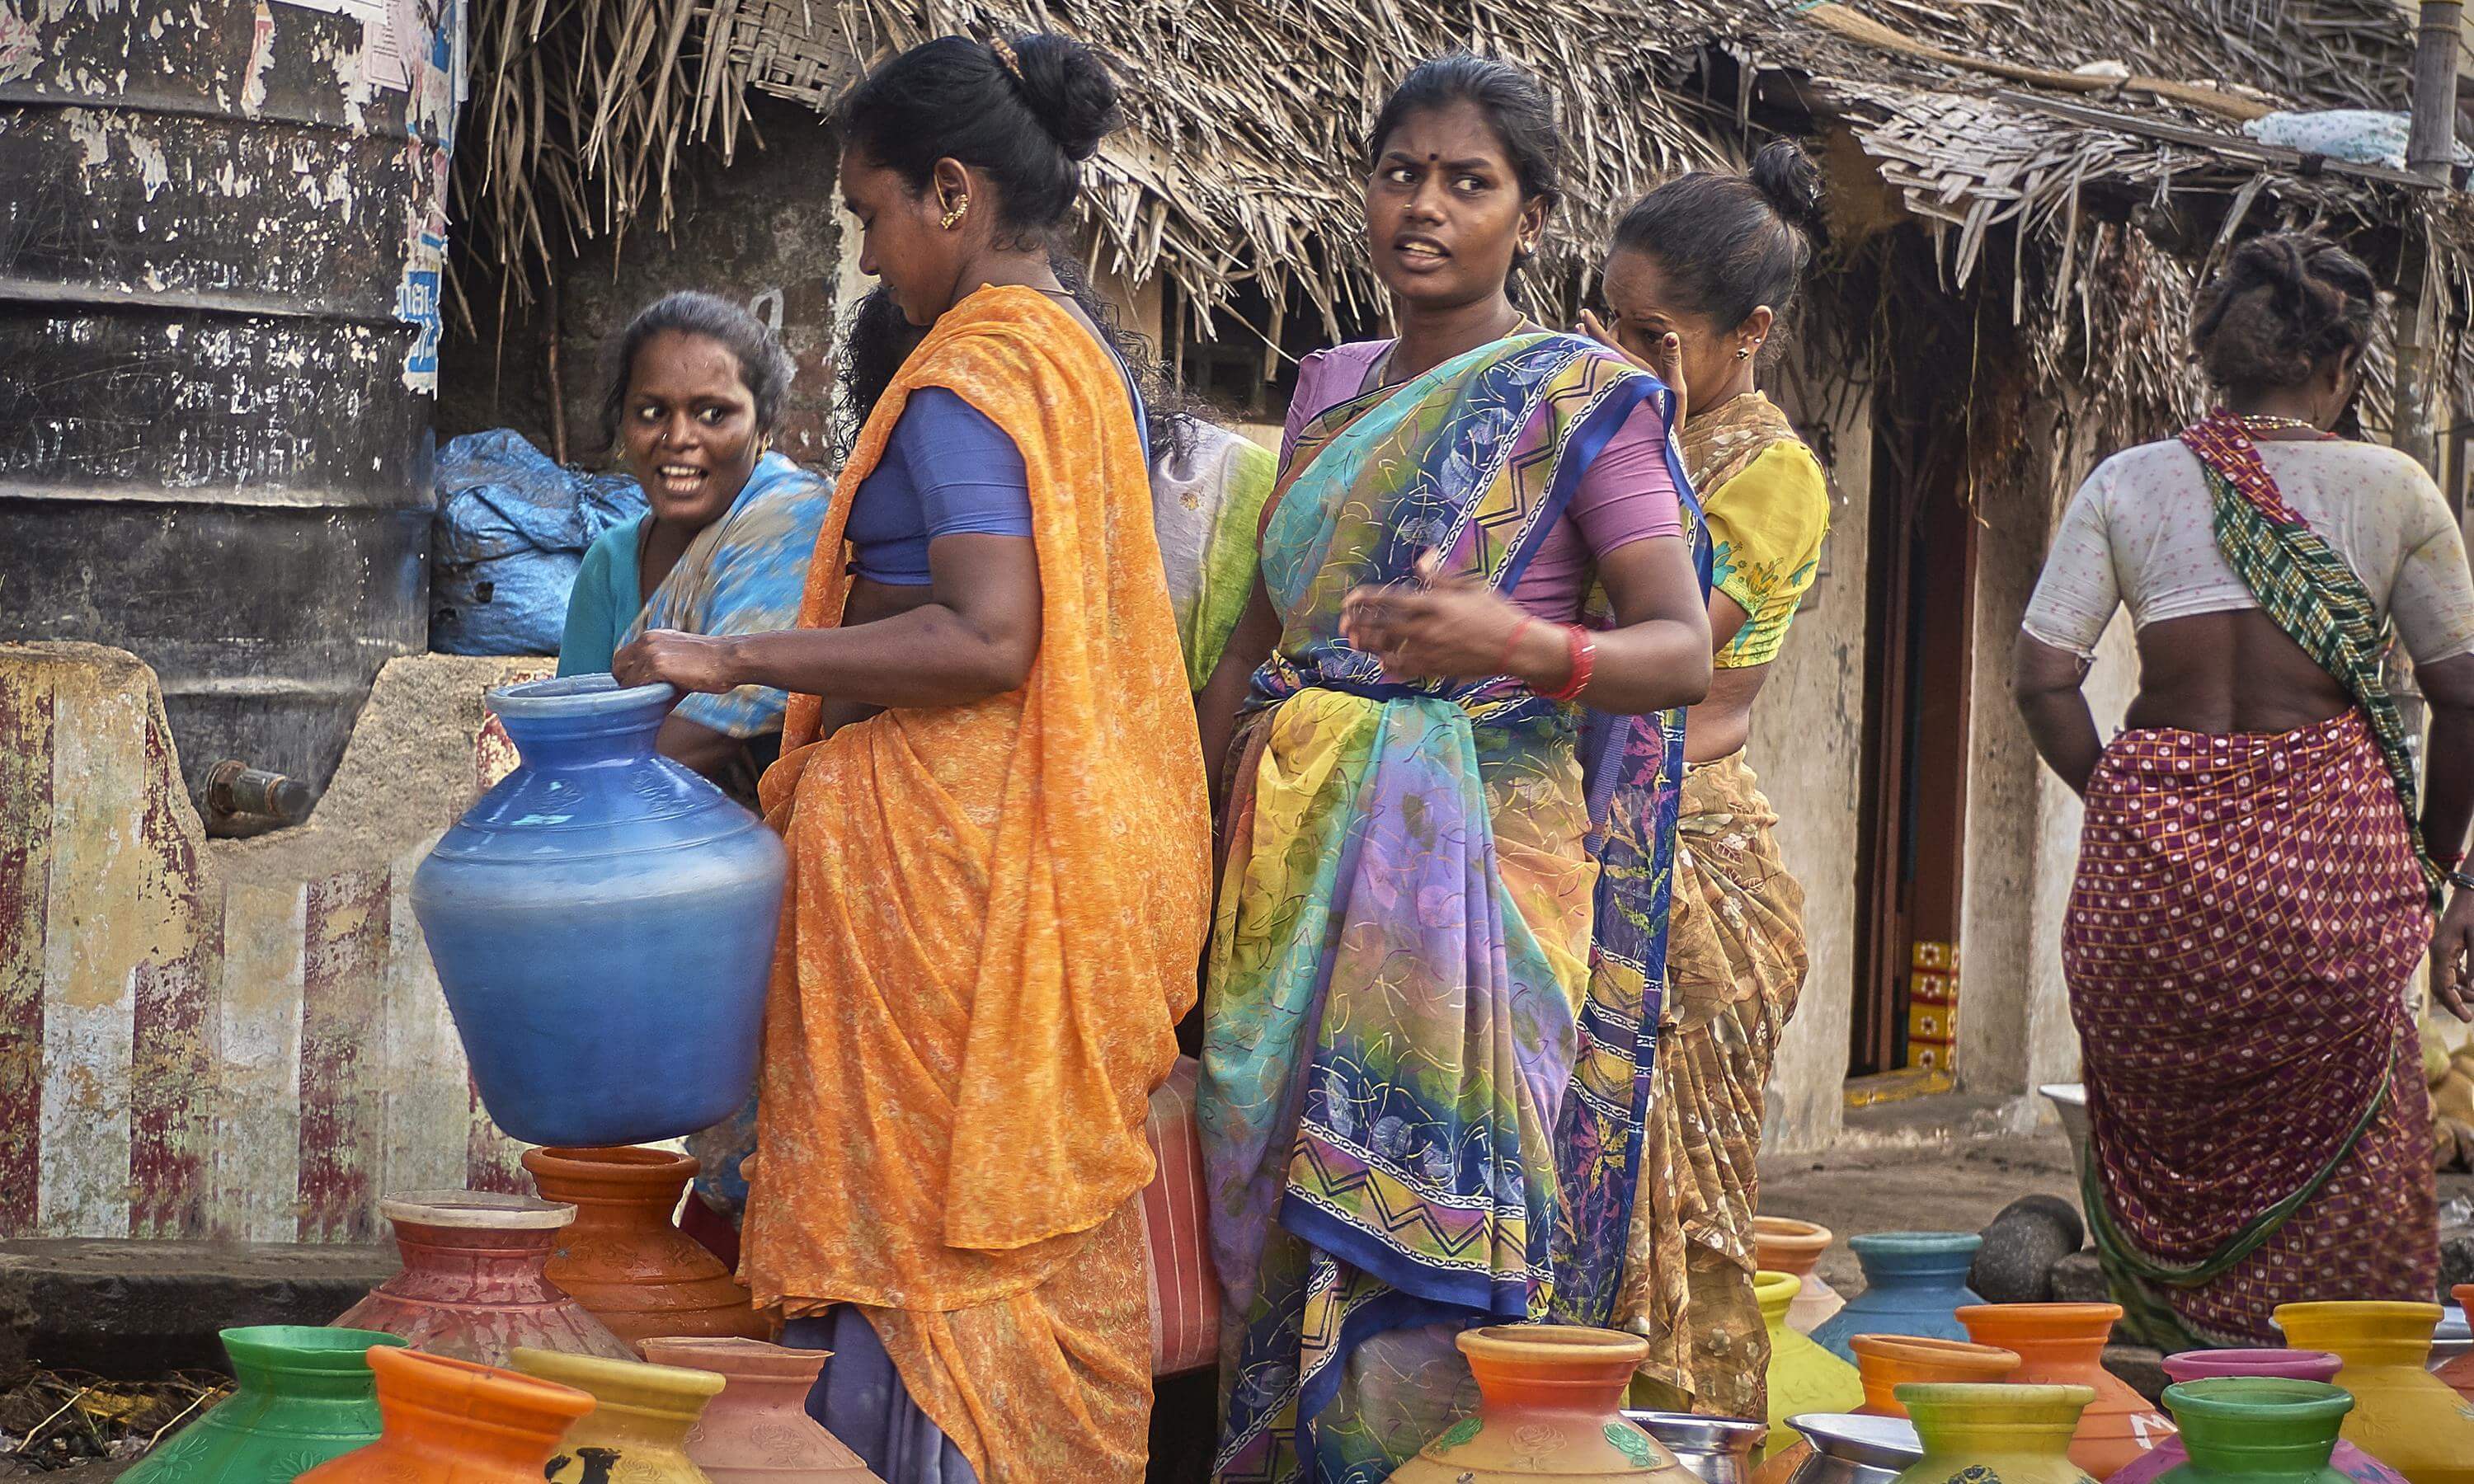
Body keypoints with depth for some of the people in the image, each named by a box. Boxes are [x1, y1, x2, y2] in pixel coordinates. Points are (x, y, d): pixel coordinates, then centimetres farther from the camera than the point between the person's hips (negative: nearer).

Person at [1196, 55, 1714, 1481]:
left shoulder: (1579, 399, -3)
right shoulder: (1334, 387, 15)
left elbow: (1685, 650, -12)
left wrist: (1514, 644, -30)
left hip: (1472, 852, -6)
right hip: (1305, 836, 6)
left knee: (1423, 1218, -9)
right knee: (1274, 1198, 4)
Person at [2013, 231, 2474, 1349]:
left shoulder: (2127, 483, 3)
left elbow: (2042, 679, -2)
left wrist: (2118, 801, 11)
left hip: (2157, 844, 1)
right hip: (2333, 855, -1)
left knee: (2165, 1156, 11)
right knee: (2340, 1164, 9)